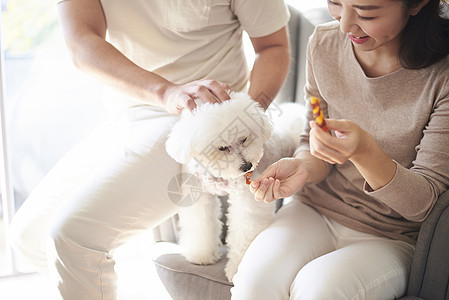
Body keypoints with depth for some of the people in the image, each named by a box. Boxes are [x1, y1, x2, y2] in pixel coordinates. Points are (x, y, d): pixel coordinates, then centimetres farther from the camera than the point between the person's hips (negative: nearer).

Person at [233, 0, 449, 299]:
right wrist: (303, 167, -18)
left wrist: (364, 151, -35)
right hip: (315, 208, 3)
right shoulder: (324, 42, -5)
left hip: (391, 238, -3)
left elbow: (424, 201, -17)